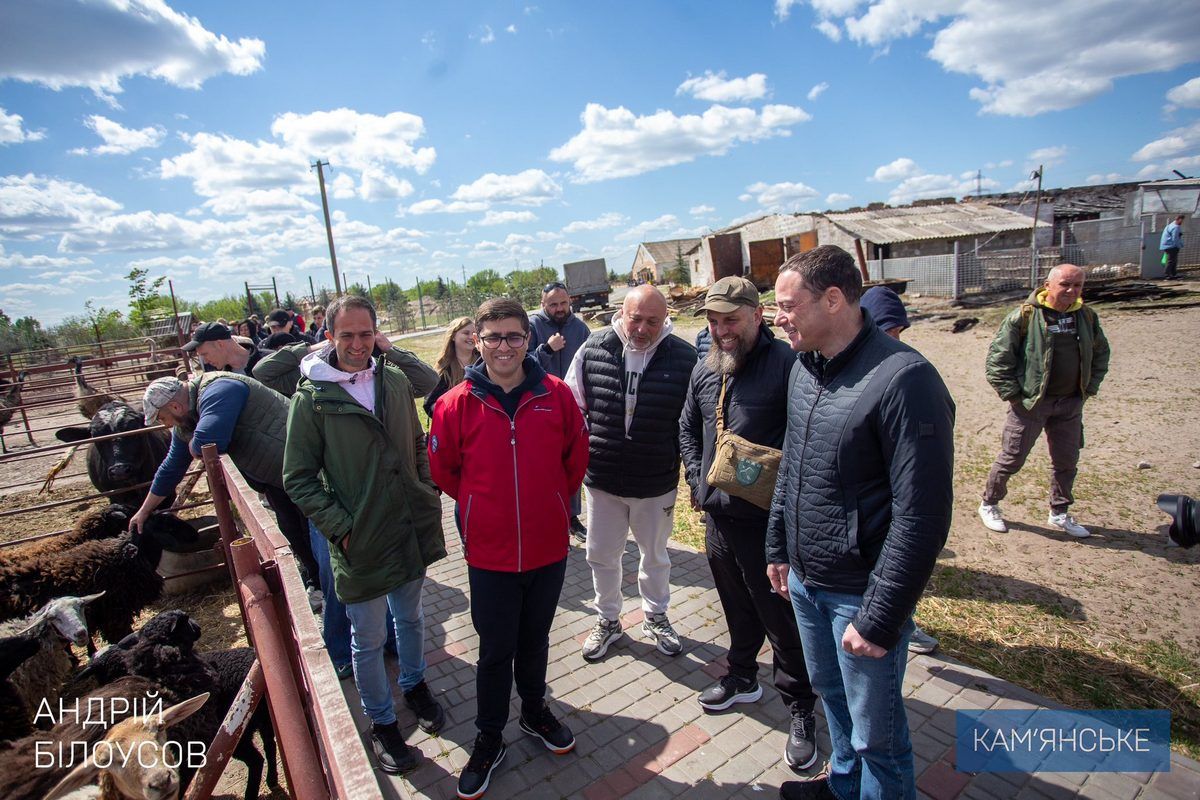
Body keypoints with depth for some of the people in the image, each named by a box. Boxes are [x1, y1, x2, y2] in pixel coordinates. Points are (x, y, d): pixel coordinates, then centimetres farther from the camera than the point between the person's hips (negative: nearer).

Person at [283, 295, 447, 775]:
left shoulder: (395, 381, -1)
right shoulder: (312, 397, -12)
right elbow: (298, 479, -9)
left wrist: (426, 497, 4)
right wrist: (340, 528, -15)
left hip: (411, 531, 4)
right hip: (359, 542, -4)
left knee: (410, 617, 24)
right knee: (368, 640, 14)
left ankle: (415, 685, 50)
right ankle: (381, 723, 36)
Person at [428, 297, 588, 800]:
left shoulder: (556, 394, -9)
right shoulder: (456, 405, -12)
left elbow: (576, 456, 5)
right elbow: (443, 470, 1)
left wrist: (551, 500, 7)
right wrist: (482, 505, 5)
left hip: (548, 546, 2)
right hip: (489, 552, -1)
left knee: (535, 639, 22)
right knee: (495, 649, 14)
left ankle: (534, 710, 47)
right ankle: (489, 739, 36)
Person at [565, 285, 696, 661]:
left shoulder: (684, 356, -11)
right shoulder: (593, 349, -8)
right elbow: (572, 406, 2)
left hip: (657, 483, -1)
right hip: (602, 479, 1)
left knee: (655, 556, 20)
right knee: (602, 556, 17)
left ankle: (656, 617, 46)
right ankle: (608, 620, 42)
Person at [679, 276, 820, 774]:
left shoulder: (786, 364, -16)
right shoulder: (704, 370, 6)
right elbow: (687, 429, 16)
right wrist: (697, 479, 6)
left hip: (766, 521, -6)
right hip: (716, 514, 6)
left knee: (781, 619, 9)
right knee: (738, 608, 24)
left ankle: (800, 710, 30)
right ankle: (742, 679, 46)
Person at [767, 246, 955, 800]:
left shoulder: (904, 380, -22)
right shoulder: (804, 368, 2)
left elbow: (923, 515, -22)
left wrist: (879, 619, -19)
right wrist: (779, 548, 14)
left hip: (861, 591, -7)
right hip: (804, 581, 7)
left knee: (874, 731, 13)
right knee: (829, 691, 27)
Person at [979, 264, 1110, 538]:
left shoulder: (1087, 316, 6)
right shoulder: (1024, 316, -13)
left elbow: (1101, 353, 20)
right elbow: (997, 357, -13)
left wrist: (1090, 387, 10)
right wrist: (1012, 394, -14)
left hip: (1071, 404, 6)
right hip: (1030, 403, -5)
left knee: (1067, 461, 14)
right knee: (1012, 459, 3)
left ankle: (1059, 513, 31)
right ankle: (989, 505, 21)